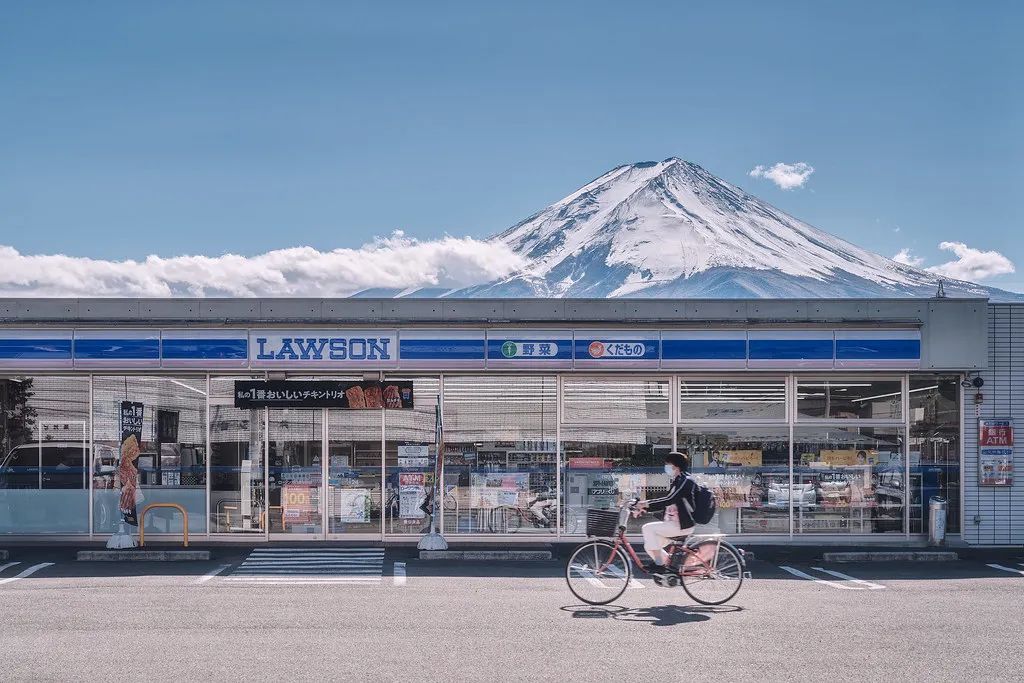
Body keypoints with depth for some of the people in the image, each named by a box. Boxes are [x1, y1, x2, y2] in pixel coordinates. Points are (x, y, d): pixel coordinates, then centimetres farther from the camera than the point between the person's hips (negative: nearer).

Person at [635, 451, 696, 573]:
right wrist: (644, 508, 6)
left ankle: (659, 564, -14)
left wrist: (647, 503, -25)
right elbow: (666, 503, 17)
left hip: (682, 525, -10)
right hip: (672, 523, 10)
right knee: (649, 546, 2)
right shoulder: (674, 482, 17)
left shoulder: (686, 482, -13)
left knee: (648, 528, -21)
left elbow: (669, 500, -24)